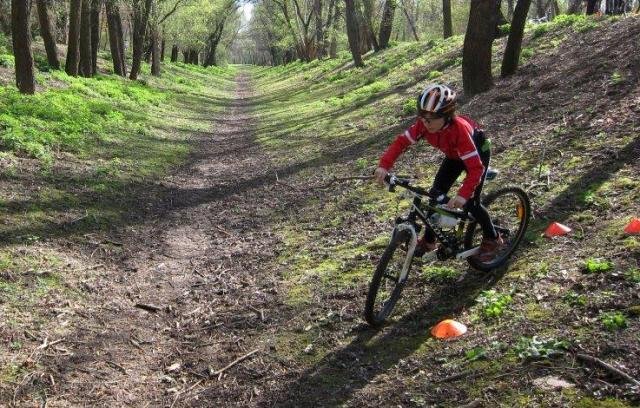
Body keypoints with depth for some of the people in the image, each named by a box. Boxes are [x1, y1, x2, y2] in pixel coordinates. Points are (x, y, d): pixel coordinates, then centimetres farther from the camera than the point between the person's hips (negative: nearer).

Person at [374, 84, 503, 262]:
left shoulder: (459, 129, -43)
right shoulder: (423, 125, -29)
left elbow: (476, 168, -45)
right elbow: (401, 142, -21)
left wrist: (463, 194, -57)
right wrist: (384, 166, -36)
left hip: (478, 153, -6)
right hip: (454, 155, 6)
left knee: (469, 202, -13)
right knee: (435, 195, -2)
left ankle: (493, 240, 11)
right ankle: (428, 241, 14)